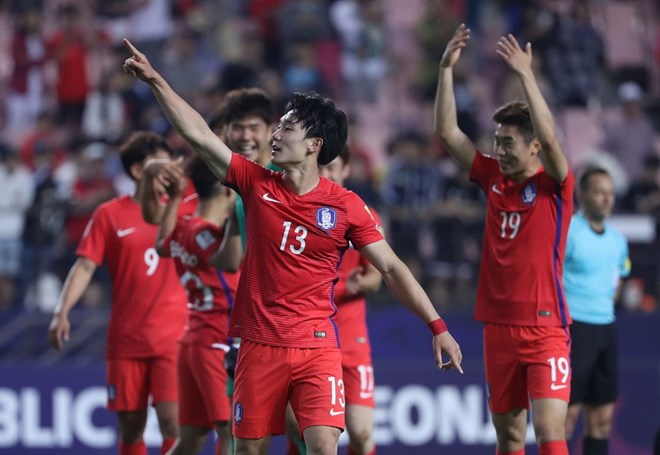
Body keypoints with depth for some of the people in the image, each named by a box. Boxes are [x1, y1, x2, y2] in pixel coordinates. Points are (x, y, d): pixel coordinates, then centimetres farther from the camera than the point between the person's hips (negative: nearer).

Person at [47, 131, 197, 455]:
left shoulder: (181, 207, 4)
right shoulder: (109, 215, 2)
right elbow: (85, 266, -2)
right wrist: (62, 311, -12)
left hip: (172, 339, 0)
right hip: (125, 341, 0)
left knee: (171, 422, -12)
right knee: (130, 426, 7)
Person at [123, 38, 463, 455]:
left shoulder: (346, 206, -4)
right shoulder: (257, 185, 3)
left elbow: (392, 268, -1)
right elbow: (199, 135, 4)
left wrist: (437, 326, -6)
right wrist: (155, 80, 2)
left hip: (317, 346, -3)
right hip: (260, 344, 3)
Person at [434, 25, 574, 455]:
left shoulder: (555, 186, -5)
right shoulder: (494, 180, 8)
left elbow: (549, 137, -24)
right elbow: (448, 132, 5)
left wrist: (526, 74, -25)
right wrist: (447, 68, -3)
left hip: (545, 326, -5)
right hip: (499, 325, 5)